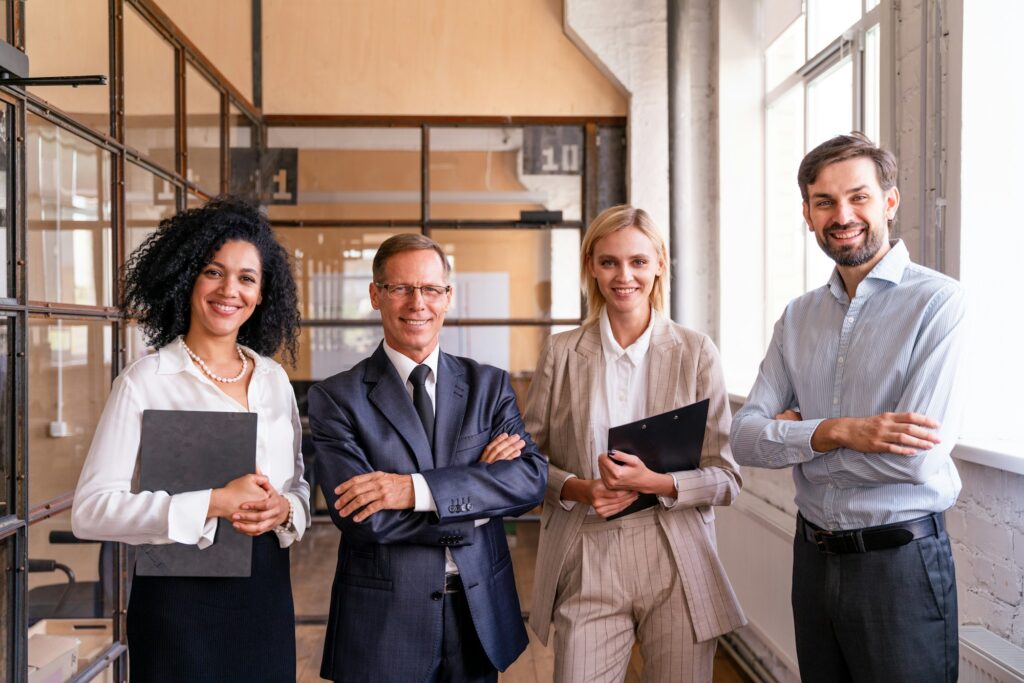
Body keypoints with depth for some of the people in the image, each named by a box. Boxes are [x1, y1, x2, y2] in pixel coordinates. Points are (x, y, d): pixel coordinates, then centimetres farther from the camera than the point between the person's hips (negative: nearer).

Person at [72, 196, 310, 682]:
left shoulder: (274, 380, 8)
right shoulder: (144, 382, -7)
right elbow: (90, 510, -13)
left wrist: (284, 510, -8)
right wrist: (212, 503, -21)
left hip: (266, 591, 5)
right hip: (180, 593, -4)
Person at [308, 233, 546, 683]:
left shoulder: (489, 385, 3)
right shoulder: (335, 398, -6)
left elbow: (531, 480, -11)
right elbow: (360, 518, -16)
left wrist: (417, 489, -22)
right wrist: (476, 491, -13)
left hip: (480, 613, 3)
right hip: (382, 621, -3)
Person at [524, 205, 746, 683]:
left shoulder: (696, 352, 0)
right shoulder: (561, 353, 3)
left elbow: (726, 477, 0)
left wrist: (655, 483, -17)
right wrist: (577, 488, -11)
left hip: (677, 567, 0)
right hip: (587, 568, 0)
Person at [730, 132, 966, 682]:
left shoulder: (937, 302, -12)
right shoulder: (798, 317, 6)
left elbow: (917, 459, -21)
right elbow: (746, 439, -2)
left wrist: (798, 434, -9)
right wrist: (836, 433, -19)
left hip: (901, 560, -5)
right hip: (813, 555, 5)